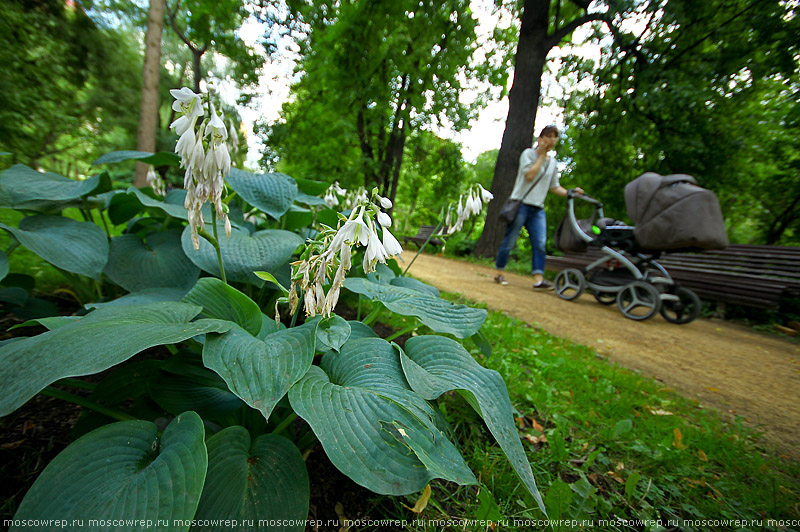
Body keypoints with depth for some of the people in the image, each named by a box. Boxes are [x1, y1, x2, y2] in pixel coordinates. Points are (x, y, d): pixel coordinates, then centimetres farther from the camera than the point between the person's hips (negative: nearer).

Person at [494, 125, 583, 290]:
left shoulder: (552, 162, 19)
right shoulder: (528, 153, 1)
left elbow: (554, 186, 21)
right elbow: (529, 175, -14)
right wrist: (541, 156, -6)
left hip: (538, 209, 6)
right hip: (521, 204, -6)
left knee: (540, 244, -7)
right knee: (509, 242, -3)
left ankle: (538, 279, -9)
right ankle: (499, 274, 9)